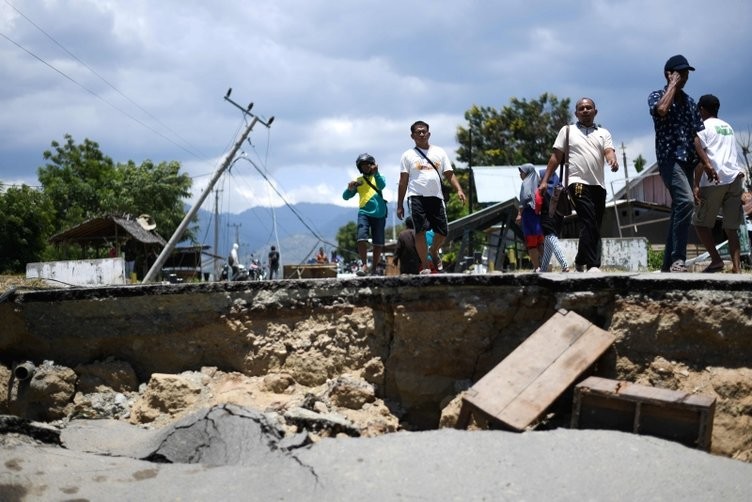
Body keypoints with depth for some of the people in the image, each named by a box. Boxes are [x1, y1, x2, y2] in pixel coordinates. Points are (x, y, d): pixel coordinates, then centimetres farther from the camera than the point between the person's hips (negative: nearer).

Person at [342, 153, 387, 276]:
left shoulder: (378, 177, 9)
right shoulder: (358, 181, 11)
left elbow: (382, 185, -16)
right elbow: (345, 197, 6)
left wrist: (376, 173, -33)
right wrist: (350, 189, -16)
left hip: (379, 214, 0)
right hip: (364, 213, 0)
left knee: (378, 242, 5)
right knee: (362, 238, -19)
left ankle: (375, 266, 18)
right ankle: (364, 265, -15)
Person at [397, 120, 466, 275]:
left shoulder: (439, 152, 14)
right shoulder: (408, 155, 7)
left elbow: (449, 174, 10)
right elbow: (403, 181, 6)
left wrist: (459, 190, -8)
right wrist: (400, 205, 1)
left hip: (436, 197, 3)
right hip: (417, 197, -3)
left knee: (442, 232, 3)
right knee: (420, 231, -13)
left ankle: (433, 252, 34)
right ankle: (425, 265, -4)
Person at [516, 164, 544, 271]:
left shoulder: (526, 183, -4)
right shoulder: (537, 183, 15)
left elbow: (524, 199, -16)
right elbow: (541, 201, 13)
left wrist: (519, 214, -18)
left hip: (529, 214, -7)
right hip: (539, 214, 7)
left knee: (531, 243, -5)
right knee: (540, 243, 9)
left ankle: (536, 267, -11)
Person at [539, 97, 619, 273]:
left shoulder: (603, 133, 17)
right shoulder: (567, 130, 10)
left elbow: (609, 151, 0)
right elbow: (556, 157, 8)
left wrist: (613, 160, -25)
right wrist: (545, 181, 0)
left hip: (598, 185, 5)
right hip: (578, 183, -4)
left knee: (594, 227, 7)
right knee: (590, 224, -19)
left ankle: (580, 262, 20)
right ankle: (593, 265, -21)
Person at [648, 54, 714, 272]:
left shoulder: (689, 102, 18)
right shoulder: (657, 96, 1)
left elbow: (694, 136, 19)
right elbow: (661, 110, -24)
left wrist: (707, 163, 12)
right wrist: (673, 84, -11)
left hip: (687, 161, 8)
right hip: (669, 159, -7)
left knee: (679, 208, 6)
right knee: (686, 201, -27)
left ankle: (668, 264, 11)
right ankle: (678, 259, -26)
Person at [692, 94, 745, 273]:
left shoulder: (703, 127, 3)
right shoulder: (728, 127, 24)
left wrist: (696, 185, -11)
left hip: (714, 180, -6)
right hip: (735, 178, 6)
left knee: (700, 222, 5)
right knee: (731, 227, 6)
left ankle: (716, 260, -7)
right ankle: (737, 267, -5)